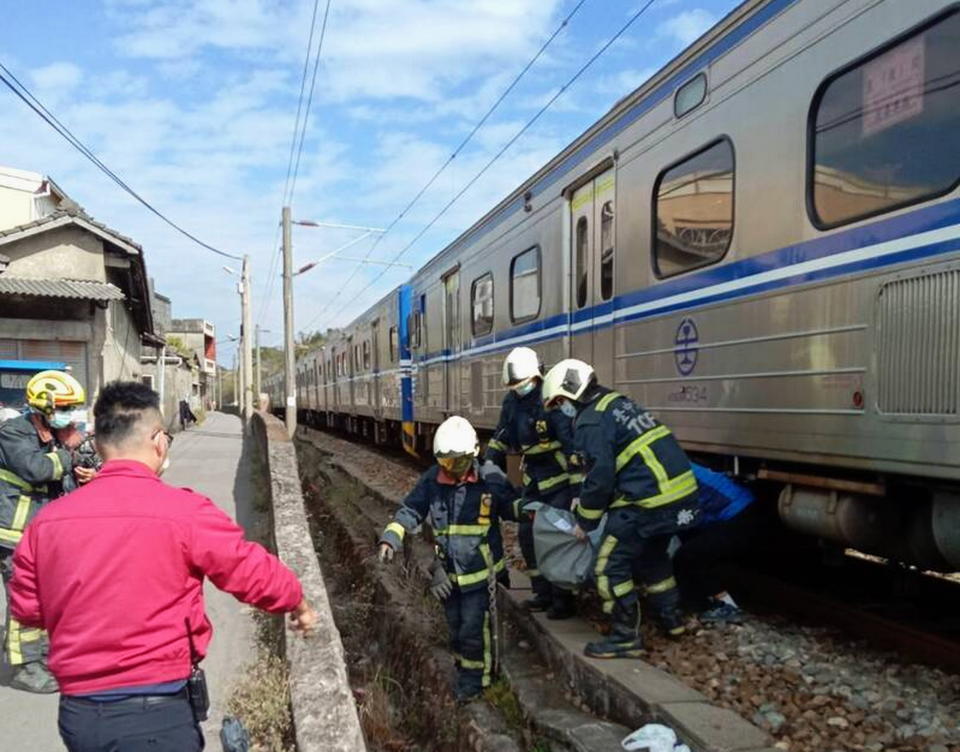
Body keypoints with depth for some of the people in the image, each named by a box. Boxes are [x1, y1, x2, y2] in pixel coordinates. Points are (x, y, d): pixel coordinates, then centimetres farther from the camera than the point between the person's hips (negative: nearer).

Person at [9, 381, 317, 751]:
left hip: (77, 711, 6)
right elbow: (254, 571, -7)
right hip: (158, 713, -6)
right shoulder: (185, 511, -16)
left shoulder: (45, 521, -3)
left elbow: (26, 609, 10)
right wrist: (298, 602, 13)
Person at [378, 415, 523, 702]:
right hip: (448, 571, 3)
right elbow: (410, 511, -3)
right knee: (455, 627, 17)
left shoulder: (491, 480, -12)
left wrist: (528, 508, -18)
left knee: (473, 628, 0)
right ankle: (464, 669, 39)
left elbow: (511, 505, 3)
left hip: (480, 570, -3)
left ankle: (474, 677, 23)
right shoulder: (431, 481, -7)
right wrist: (391, 538, -16)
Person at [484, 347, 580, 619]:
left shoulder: (553, 402, -23)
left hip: (561, 480, -8)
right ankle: (543, 592, 21)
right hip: (534, 481, 8)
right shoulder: (512, 402, 0)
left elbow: (573, 445, -26)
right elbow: (501, 438, 12)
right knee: (527, 533, 8)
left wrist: (577, 488, -29)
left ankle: (563, 599, 5)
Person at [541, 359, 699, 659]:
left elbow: (600, 477, -13)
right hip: (683, 489, 10)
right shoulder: (618, 402, 17)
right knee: (652, 554, 29)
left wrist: (585, 523, 2)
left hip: (651, 499, -10)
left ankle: (625, 638, 9)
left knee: (611, 565, 2)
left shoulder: (590, 422, -11)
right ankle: (670, 617, 41)